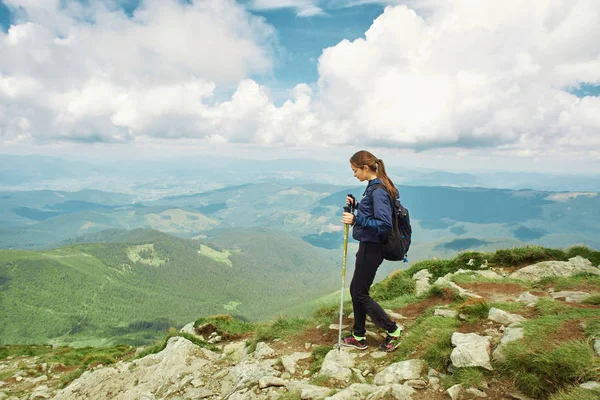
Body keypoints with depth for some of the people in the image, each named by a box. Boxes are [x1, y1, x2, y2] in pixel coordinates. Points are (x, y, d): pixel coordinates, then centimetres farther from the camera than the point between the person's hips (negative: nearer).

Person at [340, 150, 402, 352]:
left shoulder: (378, 190, -21)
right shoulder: (373, 186, 10)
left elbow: (384, 224, -25)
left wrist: (356, 220, -26)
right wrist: (356, 204, 5)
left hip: (371, 249, -10)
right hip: (368, 246, 10)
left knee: (360, 294, 2)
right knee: (355, 289, 16)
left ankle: (393, 330, 17)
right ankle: (359, 337, 28)